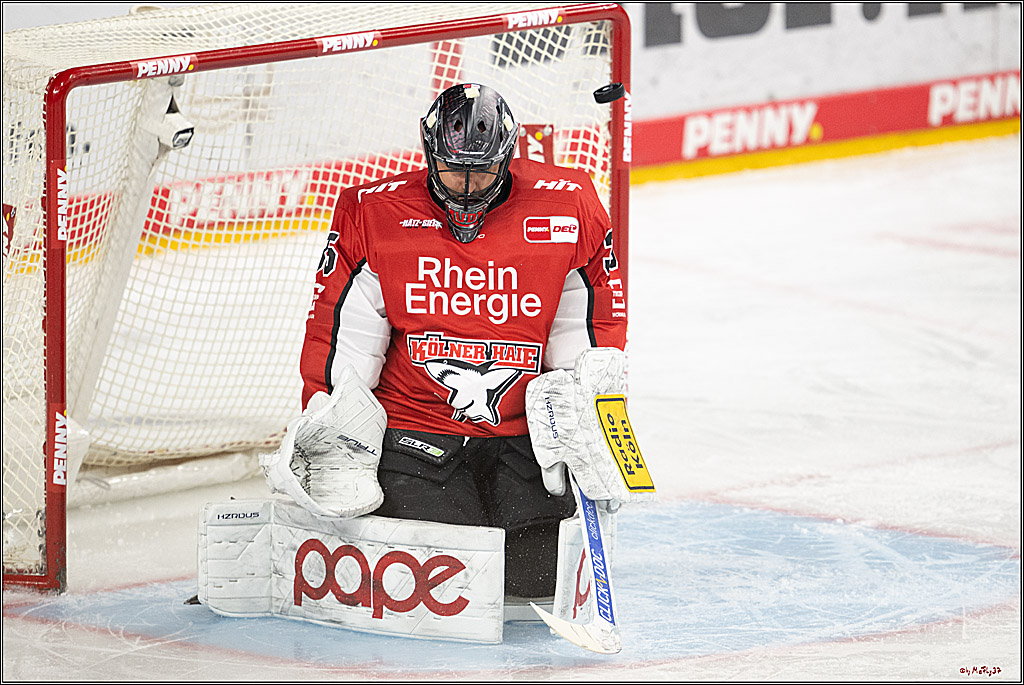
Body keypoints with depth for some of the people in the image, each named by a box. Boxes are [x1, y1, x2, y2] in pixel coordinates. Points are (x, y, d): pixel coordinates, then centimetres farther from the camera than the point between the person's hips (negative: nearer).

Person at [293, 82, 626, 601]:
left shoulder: (568, 208, -4)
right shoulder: (374, 215, -6)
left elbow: (595, 326, 5)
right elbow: (337, 337, -2)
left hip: (520, 435, 1)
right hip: (413, 430, -1)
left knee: (538, 574, -11)